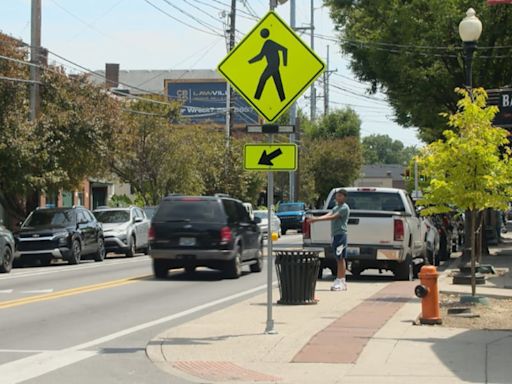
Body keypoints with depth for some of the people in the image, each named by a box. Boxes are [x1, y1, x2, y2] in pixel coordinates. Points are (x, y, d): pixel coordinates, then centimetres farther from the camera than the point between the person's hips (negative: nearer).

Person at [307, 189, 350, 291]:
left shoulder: (344, 208, -8)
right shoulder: (336, 208, 20)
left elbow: (333, 217, -18)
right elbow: (327, 215, 6)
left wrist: (316, 219, -24)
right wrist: (315, 218, -13)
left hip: (341, 235, -9)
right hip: (335, 235, 9)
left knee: (340, 259, -9)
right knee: (339, 259, 10)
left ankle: (341, 282, -8)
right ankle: (340, 281, 12)